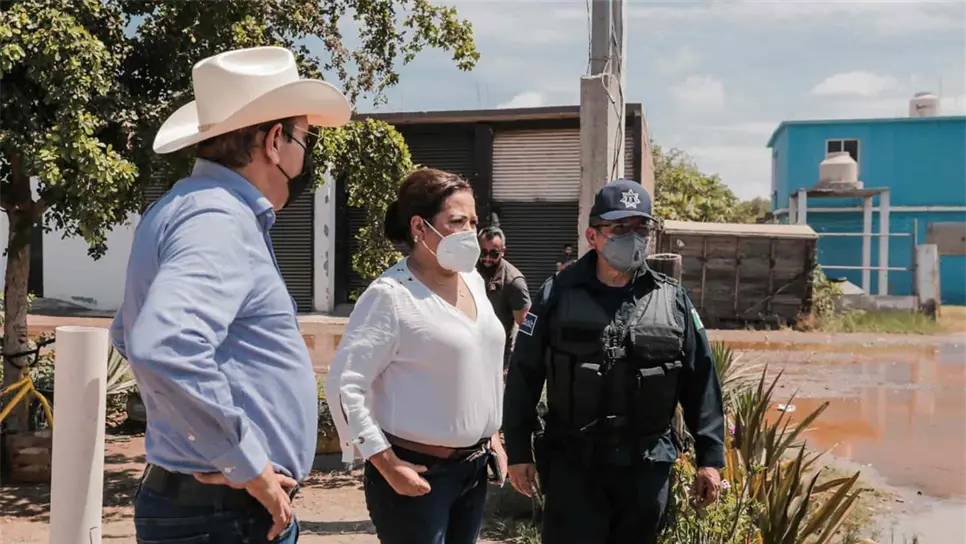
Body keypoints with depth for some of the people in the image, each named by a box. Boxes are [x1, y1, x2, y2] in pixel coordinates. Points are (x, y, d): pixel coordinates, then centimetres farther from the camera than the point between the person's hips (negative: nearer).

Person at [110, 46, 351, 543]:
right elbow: (165, 348, -36)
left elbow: (132, 333, 26)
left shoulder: (186, 207, 13)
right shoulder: (219, 219, -19)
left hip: (217, 501, 10)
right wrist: (247, 466, -26)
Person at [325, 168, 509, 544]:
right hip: (419, 473, -7)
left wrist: (493, 436, 15)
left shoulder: (473, 281, 7)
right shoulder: (391, 295, -16)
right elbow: (343, 385, -18)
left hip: (475, 466, 7)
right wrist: (387, 465, -18)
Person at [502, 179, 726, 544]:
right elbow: (523, 377, 0)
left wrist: (710, 457, 3)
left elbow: (700, 383, 5)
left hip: (647, 466, 2)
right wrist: (518, 451, 0)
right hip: (572, 463, -2)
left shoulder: (673, 301, 3)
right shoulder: (557, 295, -3)